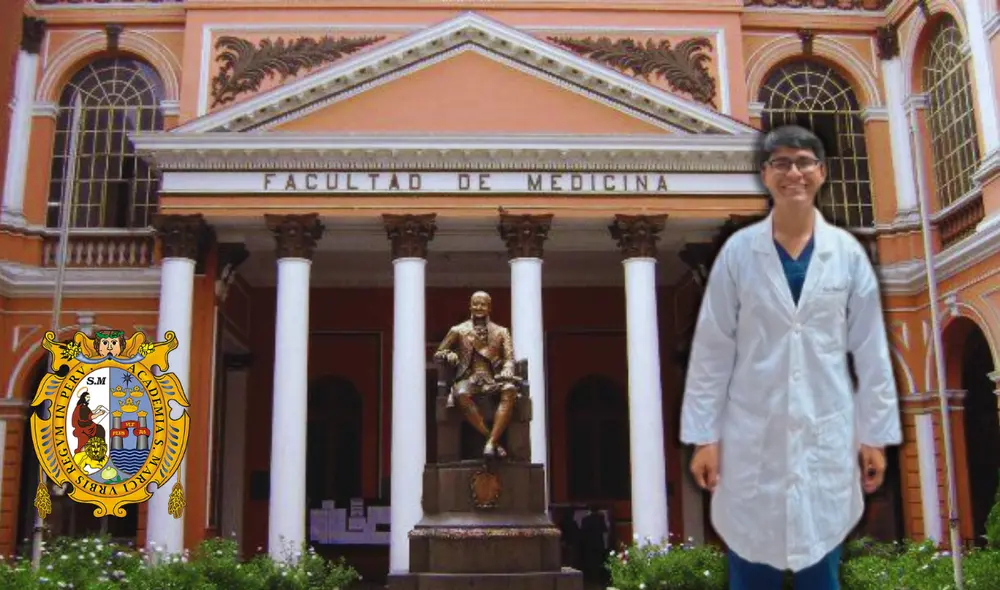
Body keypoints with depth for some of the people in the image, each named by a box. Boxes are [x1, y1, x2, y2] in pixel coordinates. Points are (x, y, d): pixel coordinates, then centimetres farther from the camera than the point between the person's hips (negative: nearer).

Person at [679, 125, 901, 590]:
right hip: (752, 436, -1)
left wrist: (876, 433, 3)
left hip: (827, 435, 1)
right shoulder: (738, 251, -1)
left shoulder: (848, 252, 3)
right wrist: (703, 434, -3)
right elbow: (711, 349, -1)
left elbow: (871, 350, 5)